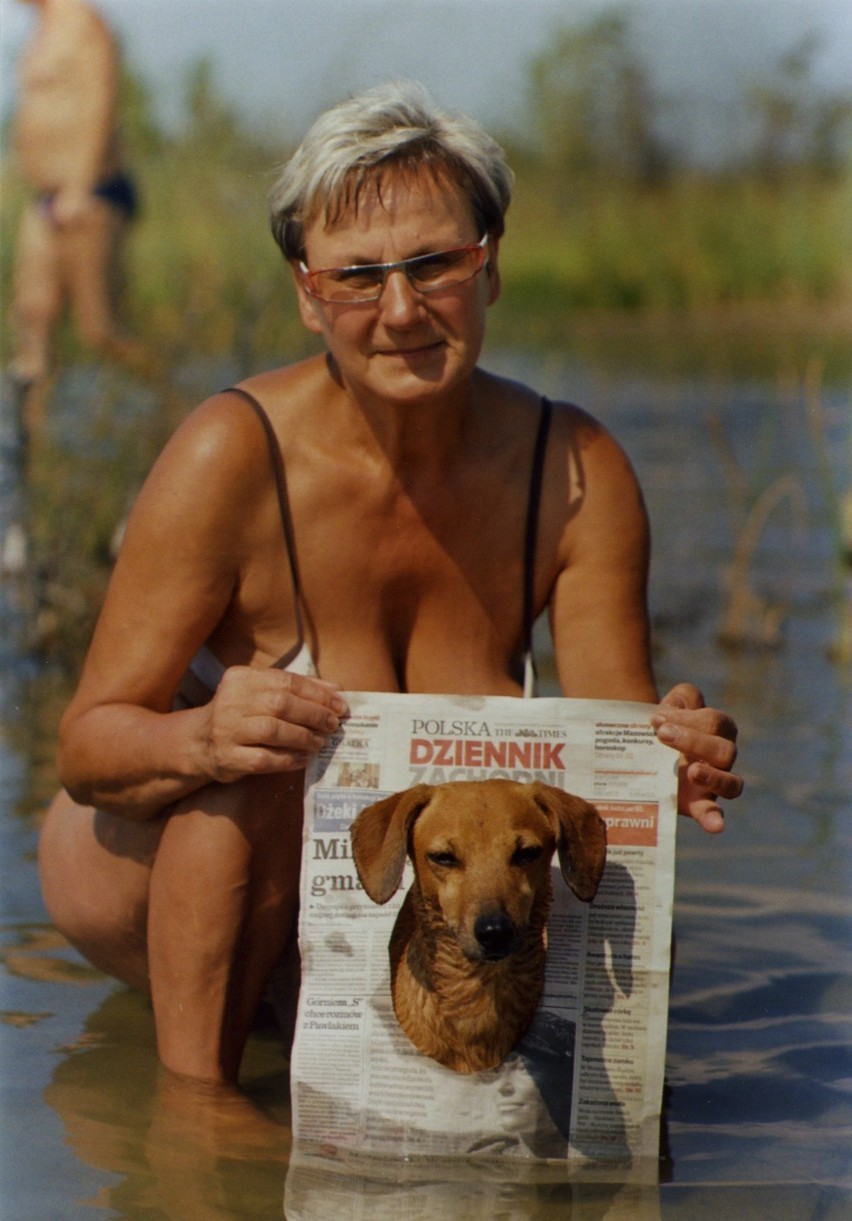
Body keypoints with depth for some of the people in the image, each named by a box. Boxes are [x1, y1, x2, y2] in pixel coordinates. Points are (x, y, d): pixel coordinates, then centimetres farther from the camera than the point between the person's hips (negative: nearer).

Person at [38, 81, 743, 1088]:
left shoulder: (575, 469, -13)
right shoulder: (234, 454, -24)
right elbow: (88, 744, -23)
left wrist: (676, 758, -37)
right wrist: (202, 740, -46)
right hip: (162, 860, -4)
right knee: (253, 763, -34)